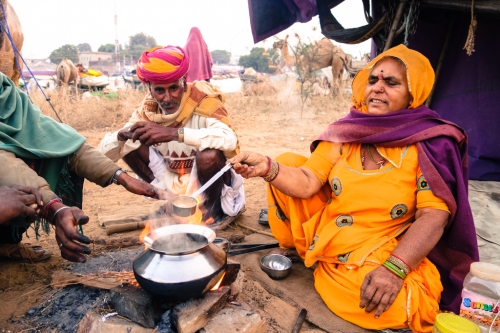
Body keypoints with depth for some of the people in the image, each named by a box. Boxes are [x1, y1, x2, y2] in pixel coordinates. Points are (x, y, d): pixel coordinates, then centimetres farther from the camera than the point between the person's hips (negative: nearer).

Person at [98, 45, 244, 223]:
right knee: (129, 147, -6)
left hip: (208, 180, -5)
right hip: (175, 184, 5)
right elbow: (104, 153, -9)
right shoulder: (147, 110, -7)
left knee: (209, 155, -36)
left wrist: (174, 133, -46)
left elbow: (230, 140, -40)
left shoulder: (202, 98, -21)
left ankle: (212, 205, -7)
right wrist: (121, 135, -32)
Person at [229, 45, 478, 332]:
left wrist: (394, 268, -29)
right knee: (287, 163, -5)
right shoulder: (346, 132, 0)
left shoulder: (431, 143, -9)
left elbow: (434, 214, -16)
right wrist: (267, 168, -28)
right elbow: (306, 183, -8)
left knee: (387, 307, -35)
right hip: (325, 239, 4)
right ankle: (293, 250, 10)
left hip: (382, 255, -3)